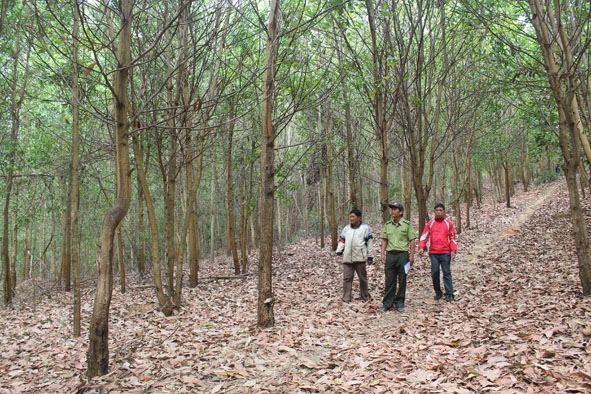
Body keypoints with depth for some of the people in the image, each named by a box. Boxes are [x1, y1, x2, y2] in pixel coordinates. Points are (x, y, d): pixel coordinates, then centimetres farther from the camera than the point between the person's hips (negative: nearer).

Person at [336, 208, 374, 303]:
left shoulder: (365, 228, 0)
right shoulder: (346, 228, 13)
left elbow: (369, 243, 0)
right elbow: (342, 240, 15)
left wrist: (370, 256, -2)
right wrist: (339, 251, 2)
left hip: (360, 258, -3)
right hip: (347, 258, 3)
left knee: (363, 278, 10)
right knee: (347, 278, 2)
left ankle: (365, 297, 25)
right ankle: (346, 299, 6)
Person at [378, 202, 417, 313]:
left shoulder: (407, 224, -1)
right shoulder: (387, 224, 9)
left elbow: (412, 240, -2)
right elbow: (384, 240, 12)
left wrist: (412, 255, -6)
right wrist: (383, 253, 3)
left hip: (403, 254, -3)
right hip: (390, 254, 3)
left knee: (402, 280, 5)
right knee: (389, 280, 4)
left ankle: (399, 302, 15)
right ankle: (387, 303, 9)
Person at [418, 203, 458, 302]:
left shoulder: (448, 223, 5)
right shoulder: (430, 223, 6)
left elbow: (452, 238, 5)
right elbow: (424, 236, 2)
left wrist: (453, 250, -5)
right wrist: (421, 247, -12)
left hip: (445, 253, -1)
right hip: (433, 253, 1)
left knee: (447, 273, 0)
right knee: (435, 273, 3)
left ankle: (449, 294, 2)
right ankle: (438, 292, 16)